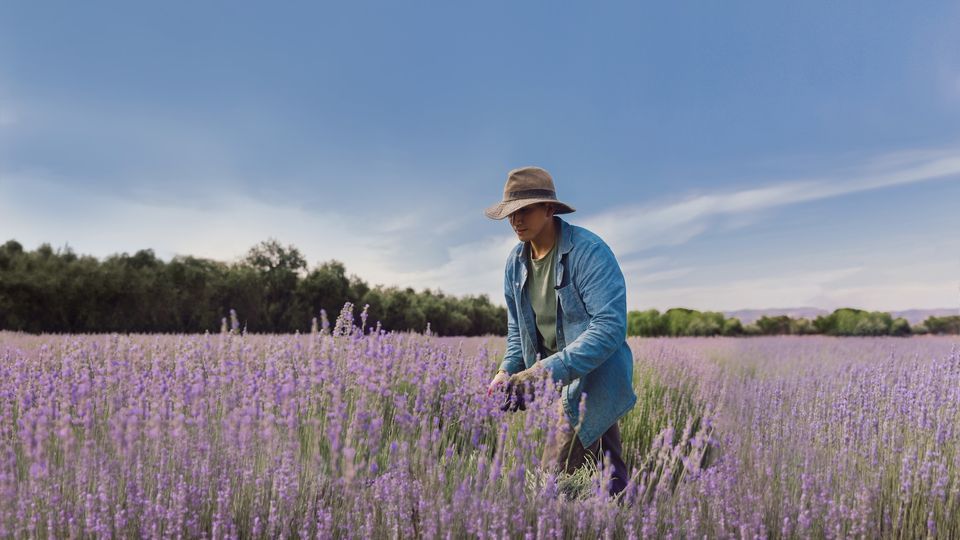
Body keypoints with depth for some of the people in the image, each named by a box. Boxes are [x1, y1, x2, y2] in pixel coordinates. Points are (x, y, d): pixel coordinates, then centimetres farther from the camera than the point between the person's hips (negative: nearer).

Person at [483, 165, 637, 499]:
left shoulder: (588, 251, -19)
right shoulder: (516, 262, 4)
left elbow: (611, 325, -27)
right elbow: (518, 328, 15)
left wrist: (546, 371, -32)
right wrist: (507, 372, -3)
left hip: (594, 380, -7)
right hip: (560, 381, 7)